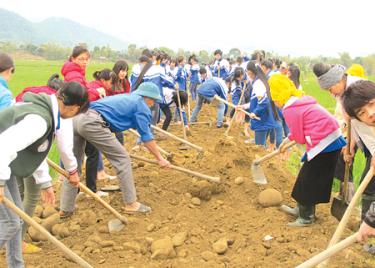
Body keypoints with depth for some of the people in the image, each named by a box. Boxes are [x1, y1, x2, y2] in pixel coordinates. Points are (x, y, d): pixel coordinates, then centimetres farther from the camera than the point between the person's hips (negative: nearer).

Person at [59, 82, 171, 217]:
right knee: (122, 159, 3)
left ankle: (65, 209, 23)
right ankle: (131, 204, 9)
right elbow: (146, 136, 9)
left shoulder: (125, 98, 35)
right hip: (92, 122, -9)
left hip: (76, 119, 9)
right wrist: (160, 158, 18)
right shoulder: (141, 105, 10)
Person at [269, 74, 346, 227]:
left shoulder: (289, 110, -16)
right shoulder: (299, 100, 12)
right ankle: (302, 209, 35)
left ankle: (306, 217, 18)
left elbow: (299, 138, -12)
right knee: (308, 177, 20)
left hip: (324, 145, -9)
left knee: (308, 181, 5)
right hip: (334, 139, 9)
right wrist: (287, 139, 32)